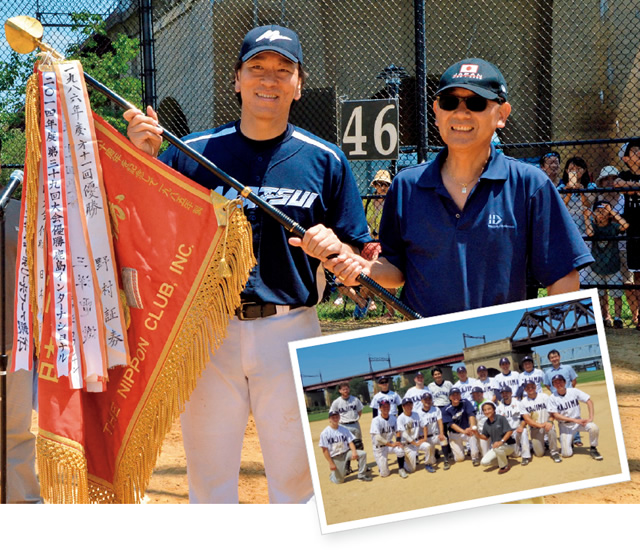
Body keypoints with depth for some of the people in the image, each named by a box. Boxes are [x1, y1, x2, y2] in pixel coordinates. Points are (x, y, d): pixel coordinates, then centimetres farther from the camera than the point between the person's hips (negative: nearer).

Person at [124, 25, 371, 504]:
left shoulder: (325, 160, 4)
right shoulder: (192, 153, 4)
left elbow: (358, 258, 4)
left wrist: (331, 246, -18)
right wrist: (141, 160, -13)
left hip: (291, 330, 0)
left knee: (296, 481, 7)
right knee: (208, 478, 10)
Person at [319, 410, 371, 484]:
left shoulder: (344, 430, 5)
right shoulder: (325, 433, -10)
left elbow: (350, 442, 0)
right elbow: (325, 450, -11)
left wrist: (354, 452, -20)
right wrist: (331, 463, -15)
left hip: (346, 453, 4)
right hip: (335, 458, -4)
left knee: (362, 454, -18)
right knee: (339, 480, -8)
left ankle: (361, 475, -6)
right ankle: (332, 475, 28)